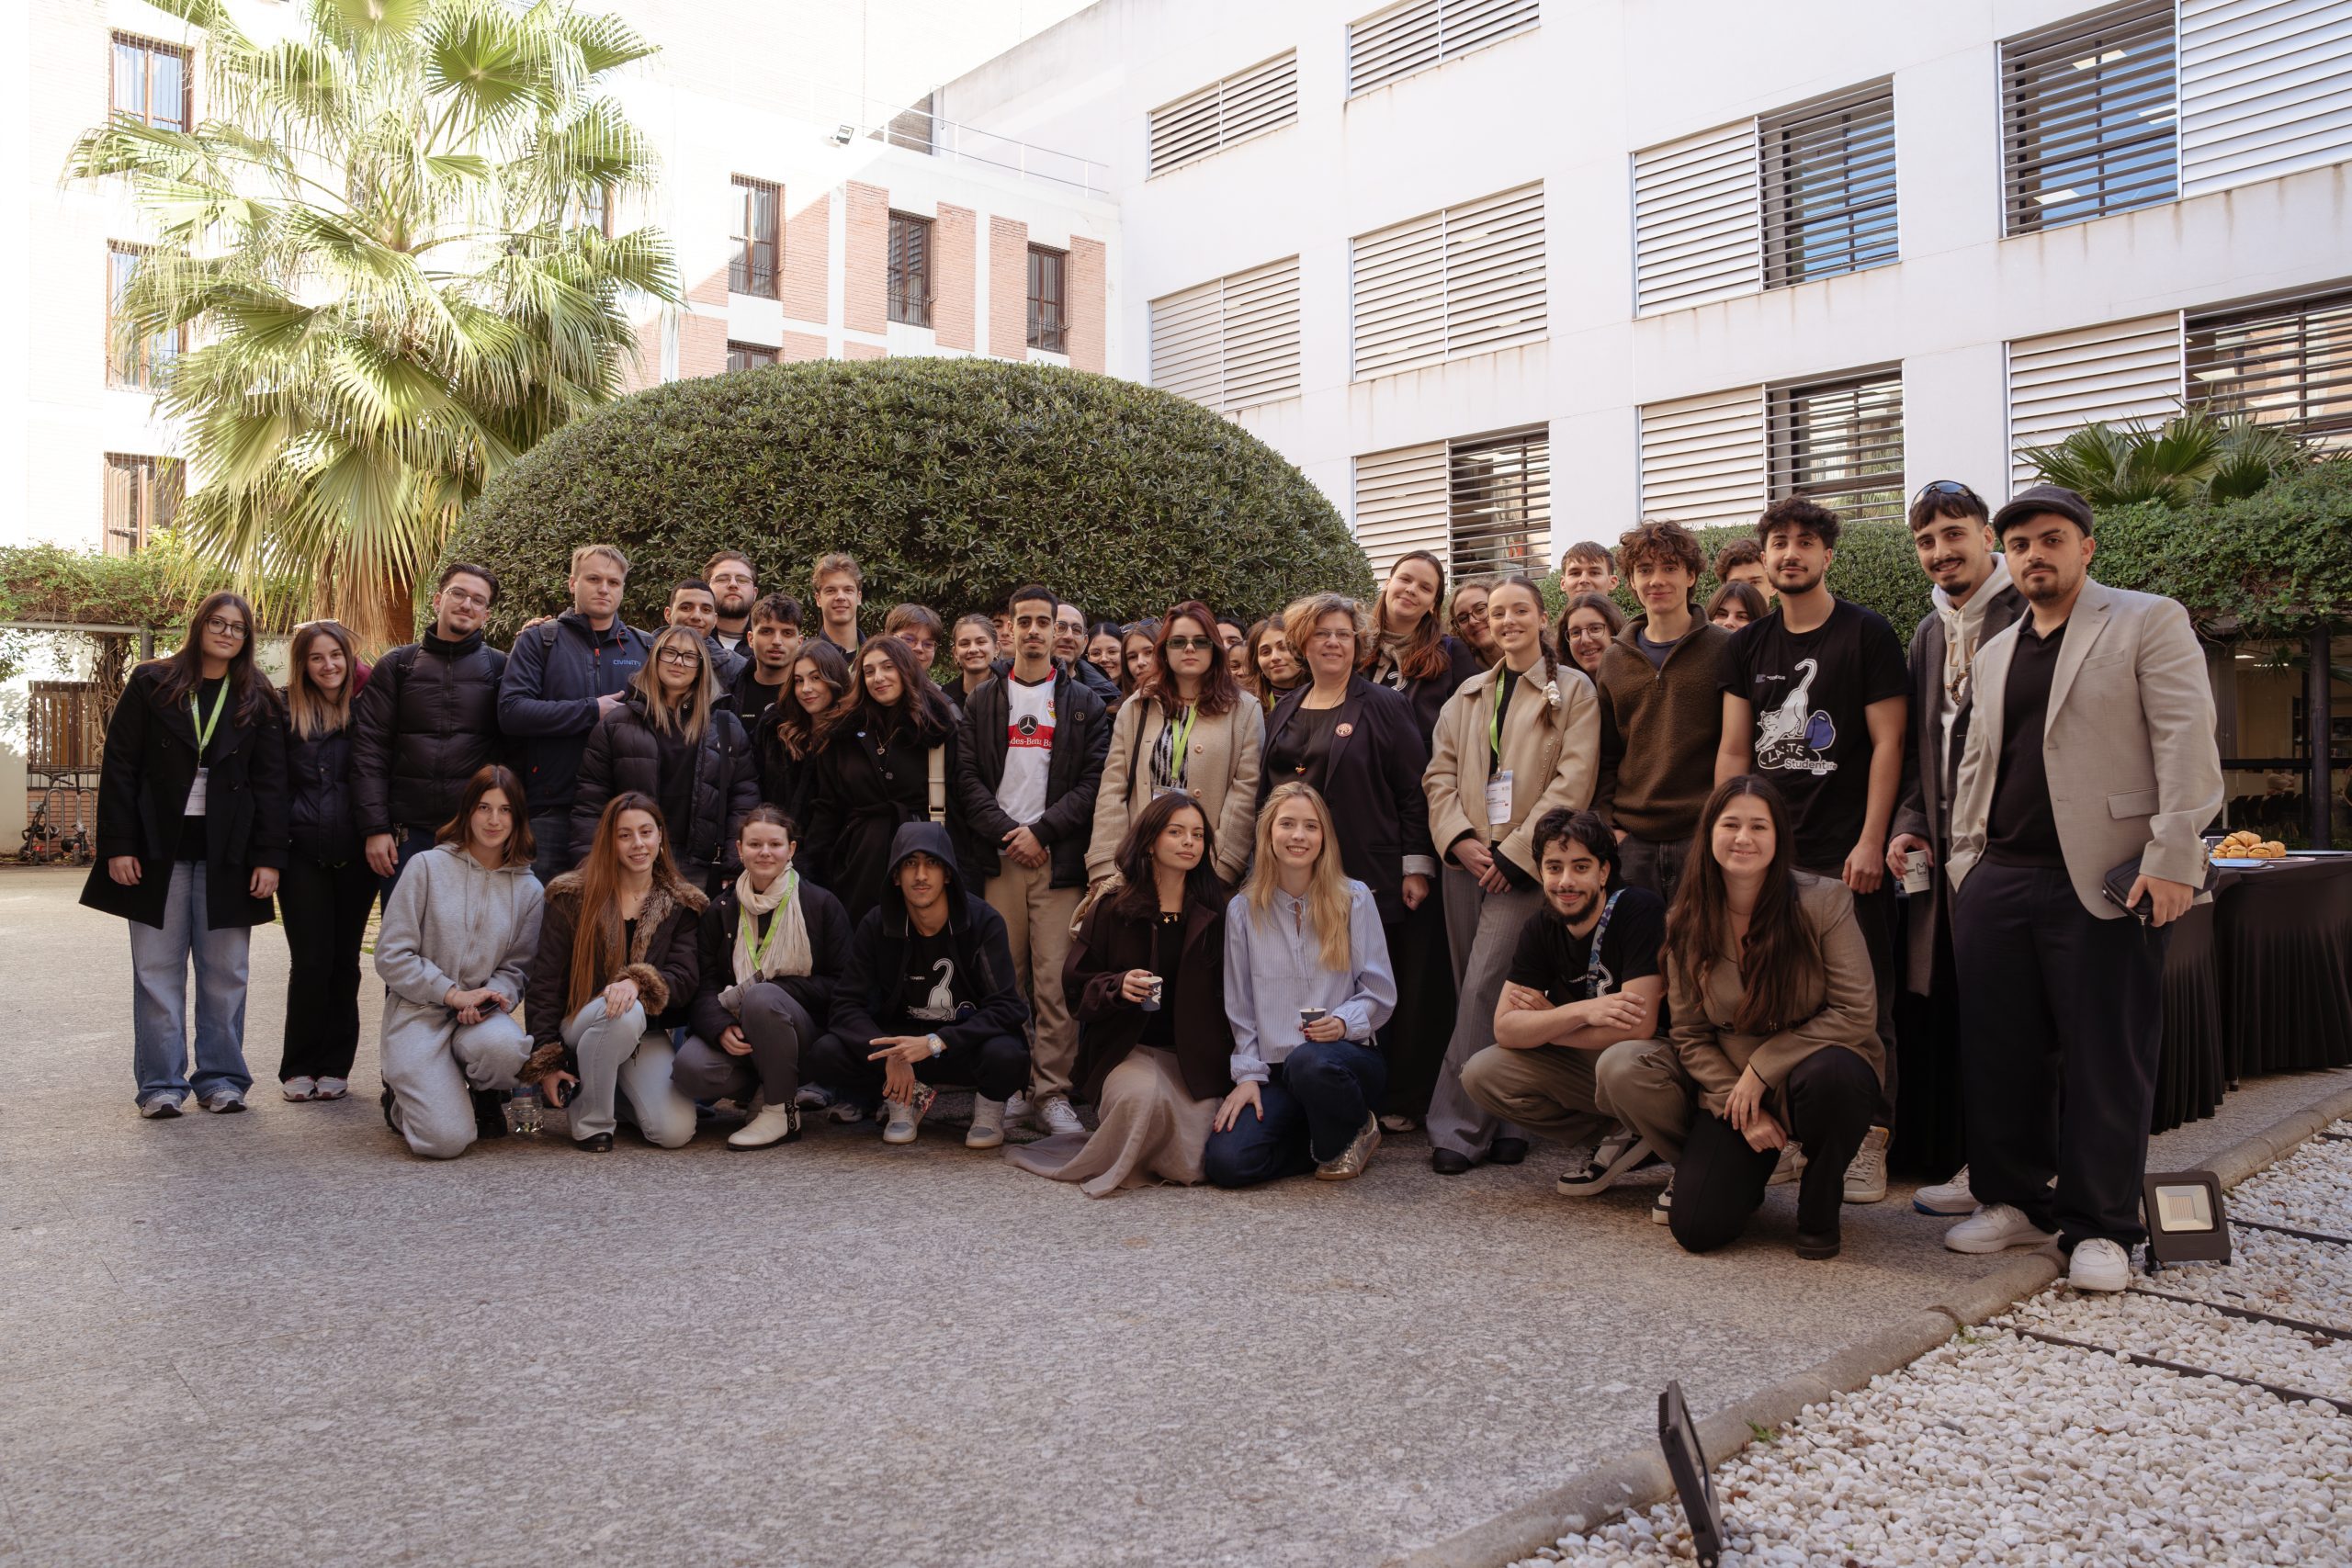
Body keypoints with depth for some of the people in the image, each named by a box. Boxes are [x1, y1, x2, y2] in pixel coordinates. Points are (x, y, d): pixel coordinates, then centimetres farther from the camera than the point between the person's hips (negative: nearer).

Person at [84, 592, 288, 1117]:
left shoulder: (258, 701, 7)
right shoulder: (151, 684, 4)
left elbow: (271, 783, 4)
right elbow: (119, 765, 1)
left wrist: (269, 857, -4)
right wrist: (117, 845, -7)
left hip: (227, 853, 1)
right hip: (158, 847, -1)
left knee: (224, 973, 4)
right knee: (158, 970, 3)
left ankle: (221, 1078, 13)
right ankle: (162, 1084, 10)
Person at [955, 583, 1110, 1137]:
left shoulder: (1083, 703, 11)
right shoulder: (983, 702, 16)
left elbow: (1093, 780, 2)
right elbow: (968, 778, 7)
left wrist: (1041, 831, -8)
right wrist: (1007, 832, -7)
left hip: (1058, 860, -1)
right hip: (999, 859, 2)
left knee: (1055, 982, -7)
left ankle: (1053, 1093, -4)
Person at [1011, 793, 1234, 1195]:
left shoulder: (1214, 915, 5)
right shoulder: (1112, 910, 1)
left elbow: (1228, 994, 11)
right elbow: (1076, 987, 3)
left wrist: (1239, 1069, 0)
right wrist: (1117, 986, -18)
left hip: (1194, 1056, 2)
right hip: (1125, 1050, -2)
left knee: (1194, 1162, -17)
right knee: (1143, 1096, -37)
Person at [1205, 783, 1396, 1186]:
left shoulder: (1355, 898, 2)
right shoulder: (1243, 909, 6)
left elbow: (1381, 994, 1)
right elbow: (1240, 1007, 8)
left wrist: (1344, 1022, -18)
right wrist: (1248, 1075, -2)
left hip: (1350, 1055, -2)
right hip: (1273, 1070, 2)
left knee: (1308, 1061, -40)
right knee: (1225, 1162, -23)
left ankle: (1353, 1131, -4)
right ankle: (1328, 1138, 6)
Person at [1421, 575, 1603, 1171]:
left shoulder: (1573, 691, 3)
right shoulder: (1468, 696, 18)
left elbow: (1572, 781, -6)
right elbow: (1439, 773, 11)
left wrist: (1514, 851, -12)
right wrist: (1461, 839, -5)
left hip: (1524, 863, -5)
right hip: (1467, 860, 5)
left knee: (1486, 989, -13)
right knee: (1477, 993, 4)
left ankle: (1459, 1127, -7)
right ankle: (1503, 1121, 15)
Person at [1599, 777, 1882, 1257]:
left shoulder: (1824, 901, -12)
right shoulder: (1686, 921, -4)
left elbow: (1856, 1014, -15)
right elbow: (1690, 1035, -1)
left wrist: (1762, 1066, -19)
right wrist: (1741, 1110, -14)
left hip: (1817, 1071, -1)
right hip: (1730, 1086, 1)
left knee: (1826, 1074, -39)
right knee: (1697, 1226, -18)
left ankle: (1820, 1206, -8)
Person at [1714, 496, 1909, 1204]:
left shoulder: (1866, 634, 0)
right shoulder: (1748, 646, 13)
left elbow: (1887, 742, -5)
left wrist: (1871, 842, -11)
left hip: (1844, 853, -4)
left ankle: (1868, 1143, 8)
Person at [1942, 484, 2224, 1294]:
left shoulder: (2148, 622, 1)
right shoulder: (1995, 653, 20)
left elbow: (2187, 744, -8)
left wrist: (2173, 859, -15)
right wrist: (1965, 861, 13)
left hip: (2106, 882, -6)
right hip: (1998, 882, 6)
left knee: (2105, 1060, 0)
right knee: (1998, 1053, 8)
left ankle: (2099, 1227, 12)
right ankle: (2015, 1201, 22)